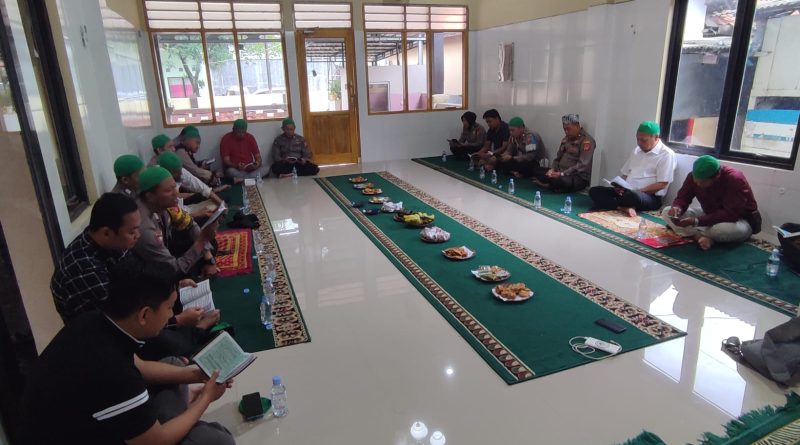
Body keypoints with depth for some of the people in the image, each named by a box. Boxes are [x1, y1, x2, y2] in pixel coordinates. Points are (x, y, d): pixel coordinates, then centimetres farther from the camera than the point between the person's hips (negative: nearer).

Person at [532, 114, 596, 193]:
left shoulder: (587, 140, -12)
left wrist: (562, 174, -26)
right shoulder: (566, 138, 15)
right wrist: (552, 169, -3)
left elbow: (582, 165, -21)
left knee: (561, 180, -39)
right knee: (536, 170, -2)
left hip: (579, 177, -8)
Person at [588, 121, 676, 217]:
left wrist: (637, 191, -17)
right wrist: (620, 186, -3)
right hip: (627, 191, 7)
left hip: (650, 197, -7)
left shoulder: (666, 154, -5)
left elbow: (662, 184, -11)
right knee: (594, 191, -12)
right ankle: (624, 208, -30)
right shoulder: (637, 150, 17)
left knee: (633, 196, -43)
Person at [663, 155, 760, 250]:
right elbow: (682, 197, -6)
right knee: (667, 212, -12)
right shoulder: (694, 177, -13)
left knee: (722, 228, -43)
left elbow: (731, 214, -35)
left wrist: (696, 221, -41)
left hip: (739, 220, -6)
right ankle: (701, 237, -26)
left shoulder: (734, 180, -29)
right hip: (710, 216, 6)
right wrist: (677, 208, -32)